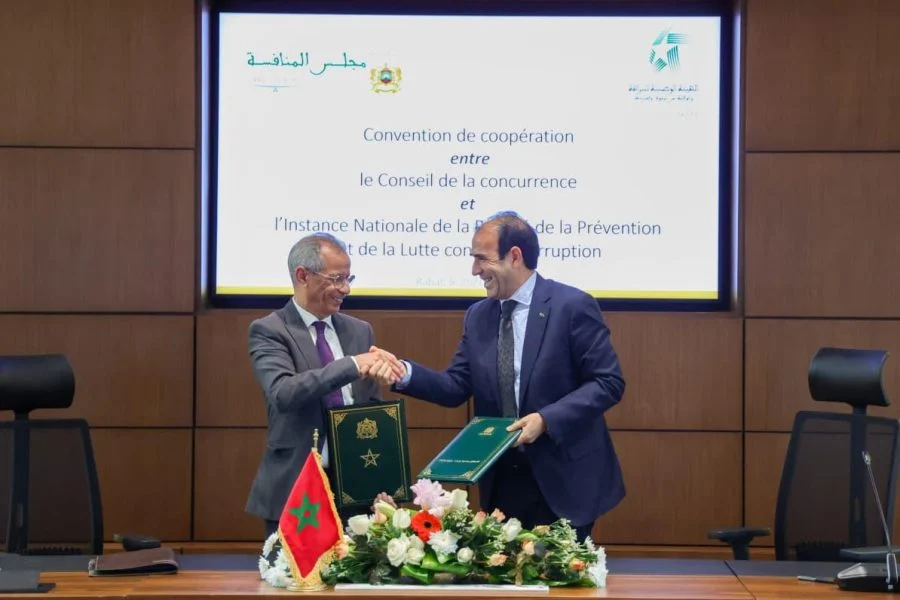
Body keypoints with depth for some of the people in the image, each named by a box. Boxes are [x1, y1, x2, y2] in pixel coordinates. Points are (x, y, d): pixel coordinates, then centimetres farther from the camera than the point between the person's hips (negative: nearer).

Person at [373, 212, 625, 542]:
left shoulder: (572, 306, -10)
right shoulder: (477, 316, 9)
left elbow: (608, 382, -11)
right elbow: (457, 387, 7)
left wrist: (547, 419, -21)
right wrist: (404, 372, -11)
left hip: (562, 478, -5)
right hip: (501, 480, 5)